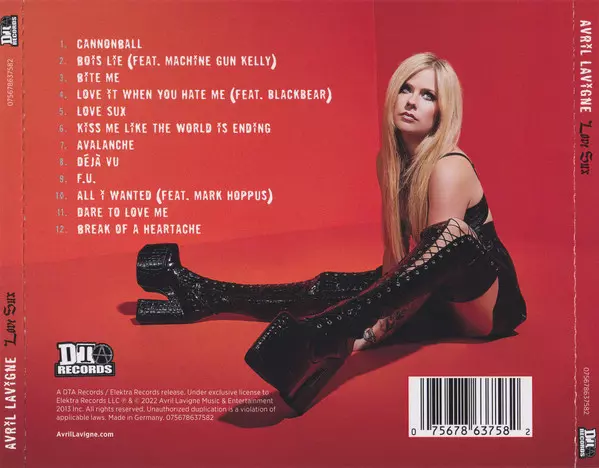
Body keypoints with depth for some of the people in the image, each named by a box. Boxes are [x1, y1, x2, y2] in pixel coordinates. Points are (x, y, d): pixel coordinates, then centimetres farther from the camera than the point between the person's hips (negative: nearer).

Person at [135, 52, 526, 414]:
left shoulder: (449, 169, -22)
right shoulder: (390, 159, 0)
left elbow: (444, 247, -29)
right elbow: (396, 243, 7)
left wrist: (363, 338, -32)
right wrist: (387, 292, -11)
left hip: (488, 304, -6)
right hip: (445, 299, 7)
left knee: (451, 232, -38)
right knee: (328, 288, -6)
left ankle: (326, 332, -51)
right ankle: (206, 294, 6)